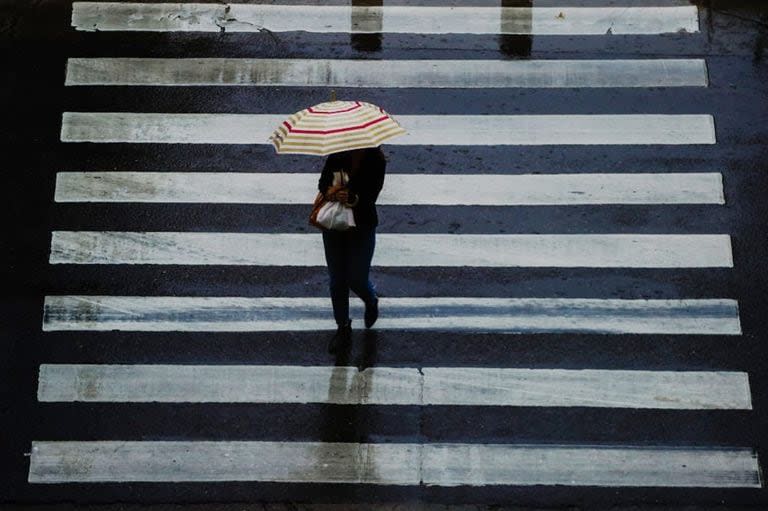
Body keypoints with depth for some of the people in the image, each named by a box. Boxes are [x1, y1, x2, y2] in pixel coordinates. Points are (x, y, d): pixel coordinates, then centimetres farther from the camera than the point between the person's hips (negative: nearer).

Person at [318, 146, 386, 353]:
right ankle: (343, 328, 25)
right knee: (336, 281, 8)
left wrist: (353, 199, -39)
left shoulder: (376, 160, -14)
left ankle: (371, 302, 38)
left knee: (357, 279, 1)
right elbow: (323, 181, -6)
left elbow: (371, 196, -19)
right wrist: (329, 191, -29)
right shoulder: (338, 154, -5)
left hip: (362, 226, -3)